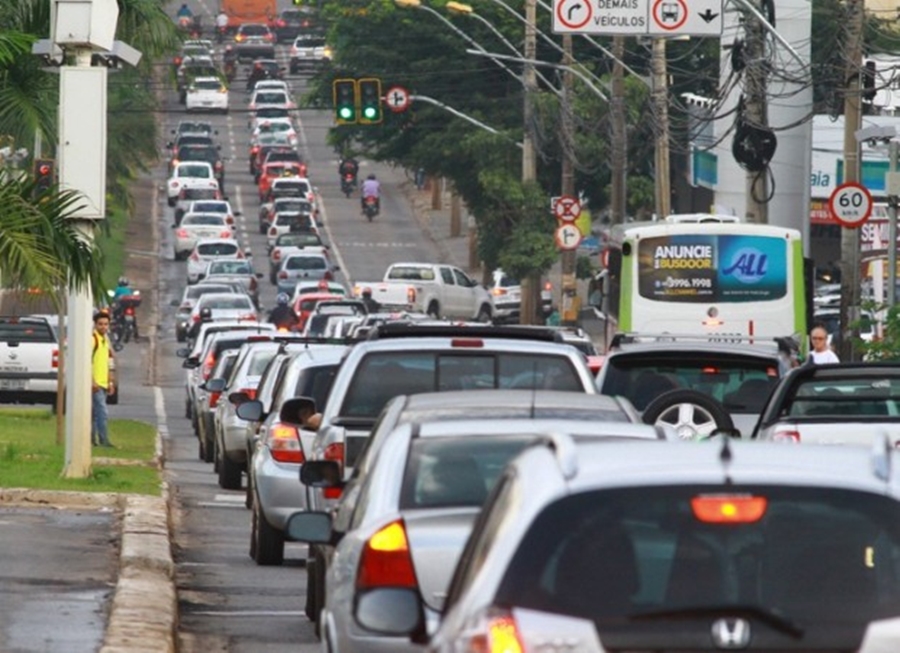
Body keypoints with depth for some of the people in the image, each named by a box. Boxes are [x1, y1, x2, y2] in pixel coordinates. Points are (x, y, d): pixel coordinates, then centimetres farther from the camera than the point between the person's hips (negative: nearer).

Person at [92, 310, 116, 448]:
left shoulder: (106, 340, 17)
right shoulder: (93, 339, -10)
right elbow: (87, 362, -16)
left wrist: (111, 382, 21)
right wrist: (92, 381, -21)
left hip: (103, 383, 9)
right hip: (95, 384, -9)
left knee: (95, 414, 12)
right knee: (102, 412, -14)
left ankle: (91, 439, 16)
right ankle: (104, 440, -15)